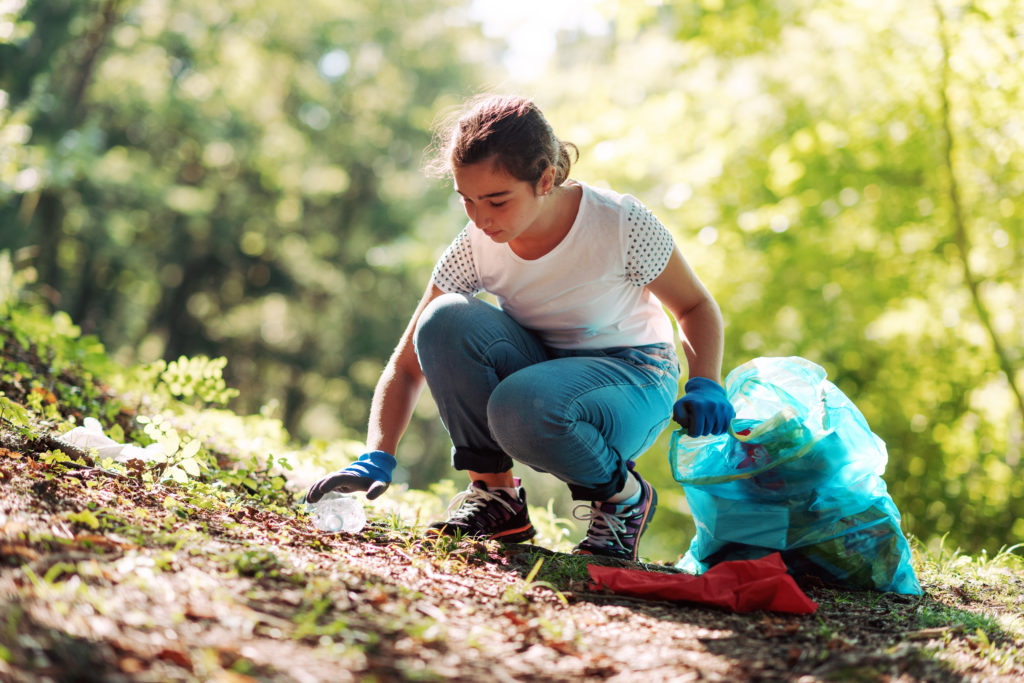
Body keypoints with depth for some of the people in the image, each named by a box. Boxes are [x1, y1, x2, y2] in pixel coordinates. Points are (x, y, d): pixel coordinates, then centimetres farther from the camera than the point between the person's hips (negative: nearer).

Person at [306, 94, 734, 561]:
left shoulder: (622, 225, -23)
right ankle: (495, 492, -12)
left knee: (522, 408, -38)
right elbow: (407, 364, -11)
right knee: (445, 319, -26)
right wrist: (376, 459, -26)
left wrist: (705, 387, -25)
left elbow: (696, 307, -6)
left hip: (634, 378, -4)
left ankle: (624, 495, -7)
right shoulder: (475, 247, -15)